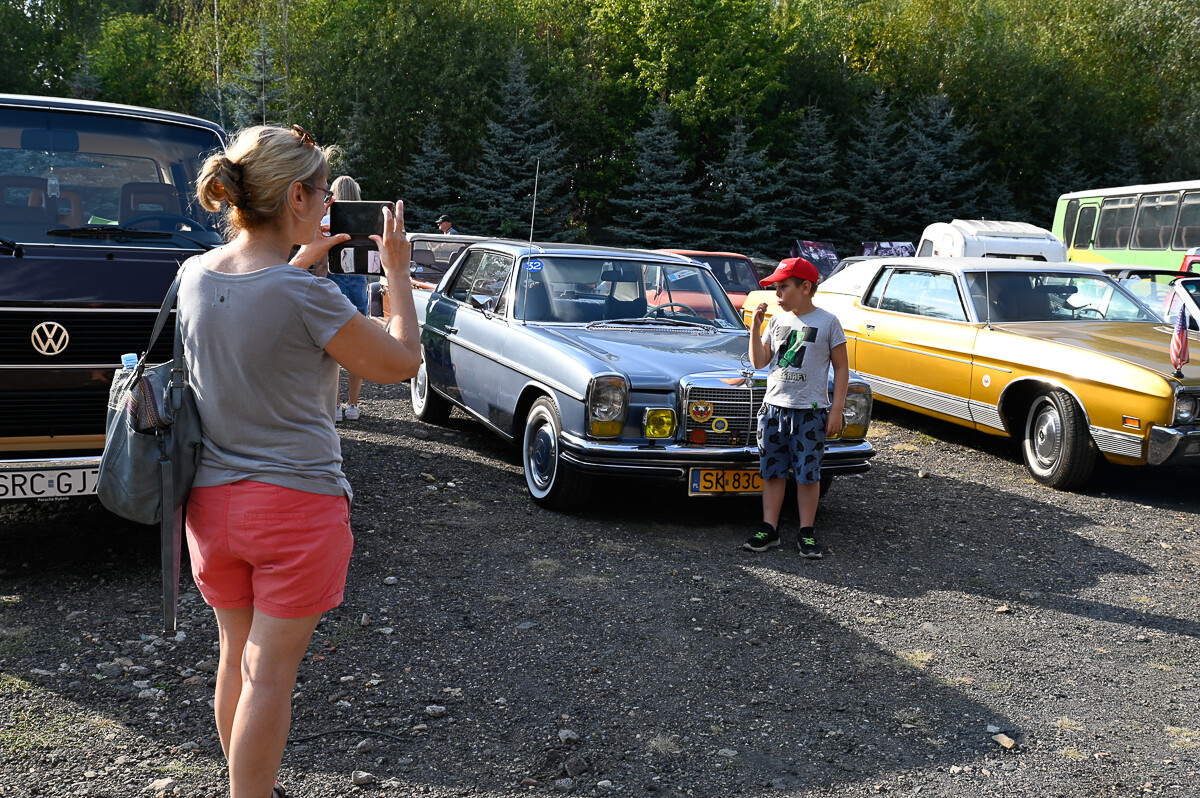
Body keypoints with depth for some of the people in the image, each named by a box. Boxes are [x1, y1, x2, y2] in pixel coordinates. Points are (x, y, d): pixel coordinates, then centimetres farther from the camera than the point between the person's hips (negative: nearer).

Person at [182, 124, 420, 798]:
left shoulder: (196, 275, 0)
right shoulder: (306, 295, -20)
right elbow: (401, 362, -8)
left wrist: (303, 259, 21)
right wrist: (398, 272, 2)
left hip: (212, 501, 7)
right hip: (297, 502, -7)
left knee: (236, 654, 21)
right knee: (270, 674, 4)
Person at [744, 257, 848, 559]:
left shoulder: (828, 322, -3)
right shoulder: (777, 320, 8)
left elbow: (841, 368, -1)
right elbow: (759, 362, 6)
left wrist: (837, 409, -6)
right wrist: (755, 326, -5)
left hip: (810, 410, -4)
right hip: (774, 407, 4)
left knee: (807, 474, 2)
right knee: (772, 472, 7)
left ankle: (806, 533, 11)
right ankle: (769, 529, 15)